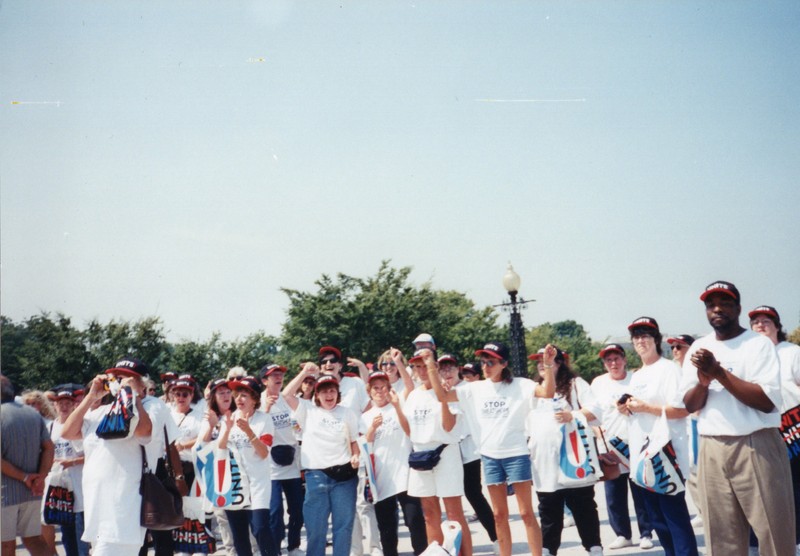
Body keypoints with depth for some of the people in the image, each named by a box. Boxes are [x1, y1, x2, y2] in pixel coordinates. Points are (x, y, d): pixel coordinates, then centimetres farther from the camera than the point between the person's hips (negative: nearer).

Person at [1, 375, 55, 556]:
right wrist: (41, 476, -4)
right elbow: (49, 448, 4)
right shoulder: (34, 414, 7)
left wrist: (23, 477, -11)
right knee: (33, 539, 15)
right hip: (32, 493, 6)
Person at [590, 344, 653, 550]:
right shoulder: (598, 383, 7)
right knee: (614, 497, 5)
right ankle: (622, 535, 16)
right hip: (610, 449, 2)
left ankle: (646, 534, 12)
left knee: (641, 495, 2)